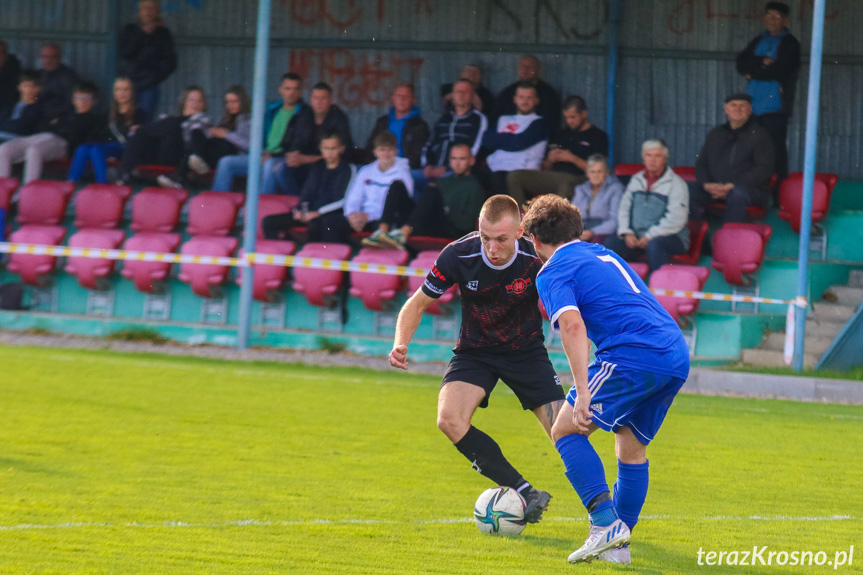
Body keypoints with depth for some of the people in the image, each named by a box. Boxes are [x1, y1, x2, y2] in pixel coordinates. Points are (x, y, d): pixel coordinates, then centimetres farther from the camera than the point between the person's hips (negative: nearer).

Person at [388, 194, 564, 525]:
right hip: (474, 352, 1)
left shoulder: (537, 260, -23)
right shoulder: (459, 255, -21)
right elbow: (418, 303, -6)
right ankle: (525, 495, -19)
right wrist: (401, 343, -23)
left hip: (526, 350, -1)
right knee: (450, 420, -25)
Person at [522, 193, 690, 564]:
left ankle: (606, 523, -11)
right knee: (632, 448, 20)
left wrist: (583, 392, -19)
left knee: (566, 431, 2)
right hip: (677, 357, 8)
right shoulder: (604, 255, 28)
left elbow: (573, 325, -14)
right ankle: (617, 544, 19)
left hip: (633, 355, -8)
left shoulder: (553, 272, 3)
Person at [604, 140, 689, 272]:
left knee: (654, 245, -39)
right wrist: (626, 233, -3)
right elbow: (624, 209, 16)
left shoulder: (676, 184, -4)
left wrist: (650, 236, -17)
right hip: (636, 236, 5)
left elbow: (676, 219, -14)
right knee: (610, 242, -19)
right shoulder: (636, 180, 16)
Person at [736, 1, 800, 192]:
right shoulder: (758, 41, 20)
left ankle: (779, 196, -7)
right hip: (754, 106, 6)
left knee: (775, 150, -9)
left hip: (776, 106, -6)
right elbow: (741, 63, 7)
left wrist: (752, 73, -1)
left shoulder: (789, 43, 1)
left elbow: (777, 71, -11)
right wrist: (762, 62, -8)